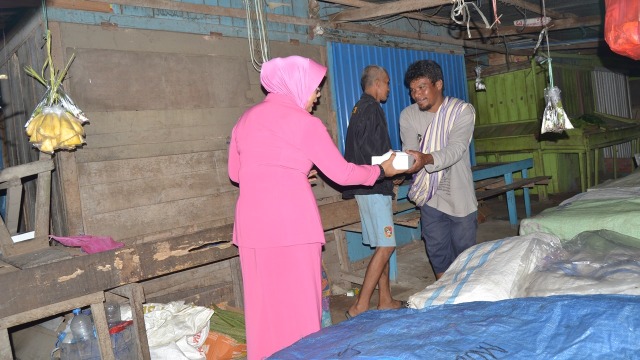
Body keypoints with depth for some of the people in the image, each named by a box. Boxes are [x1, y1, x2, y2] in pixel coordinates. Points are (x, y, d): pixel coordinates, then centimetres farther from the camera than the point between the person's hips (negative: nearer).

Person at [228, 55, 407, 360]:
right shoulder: (303, 122, -4)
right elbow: (341, 174, -2)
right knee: (299, 303, 6)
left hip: (253, 221, 6)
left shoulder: (247, 118, 13)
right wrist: (382, 170, 13)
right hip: (292, 220, -6)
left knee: (264, 303, 12)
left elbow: (235, 172, 21)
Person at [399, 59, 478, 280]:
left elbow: (456, 149, -27)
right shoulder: (408, 115, -2)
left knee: (465, 252, 10)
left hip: (460, 196, -2)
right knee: (437, 253, 10)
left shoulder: (463, 111, -12)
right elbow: (410, 150, -8)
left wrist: (426, 159, -45)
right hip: (430, 197, 2)